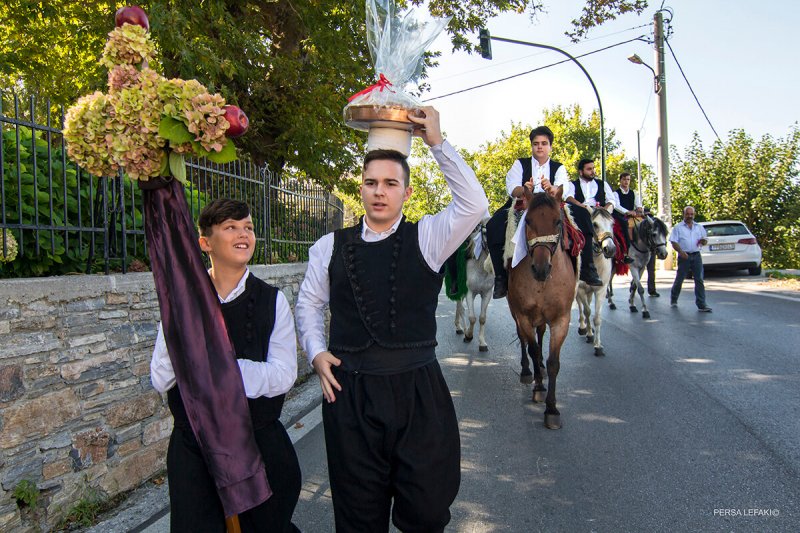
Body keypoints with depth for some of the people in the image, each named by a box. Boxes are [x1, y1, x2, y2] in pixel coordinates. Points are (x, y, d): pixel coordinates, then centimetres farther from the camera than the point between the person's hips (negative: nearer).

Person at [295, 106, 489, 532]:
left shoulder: (426, 238, 0)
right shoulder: (331, 246, 5)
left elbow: (474, 204, -14)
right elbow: (308, 304, 16)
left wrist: (437, 142, -14)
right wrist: (316, 353, 2)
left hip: (418, 389, -1)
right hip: (349, 392, 2)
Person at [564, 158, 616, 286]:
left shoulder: (603, 184, 30)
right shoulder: (572, 184, 23)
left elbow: (611, 200, 16)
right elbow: (568, 197, 0)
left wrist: (606, 208, -9)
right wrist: (583, 206, -19)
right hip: (581, 216, -1)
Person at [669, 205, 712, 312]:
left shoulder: (699, 227, 14)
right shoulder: (678, 227, 3)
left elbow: (705, 240, 18)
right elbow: (673, 242, -5)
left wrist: (703, 241, -8)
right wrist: (681, 252, -21)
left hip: (696, 256, 3)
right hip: (684, 256, -3)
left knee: (699, 280, -3)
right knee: (679, 279, 6)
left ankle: (701, 305, -4)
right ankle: (673, 300, 26)